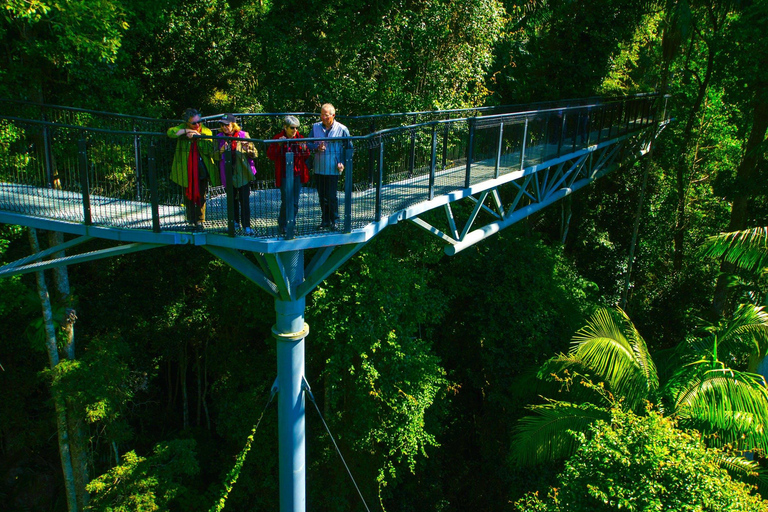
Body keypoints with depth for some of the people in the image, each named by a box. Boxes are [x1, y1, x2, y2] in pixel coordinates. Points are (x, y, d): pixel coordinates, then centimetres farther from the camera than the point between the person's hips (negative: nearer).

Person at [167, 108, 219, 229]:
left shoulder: (206, 132, 1)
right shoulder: (183, 128, 2)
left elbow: (209, 150, -11)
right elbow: (170, 132, -16)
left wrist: (198, 137, -21)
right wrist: (187, 131, -23)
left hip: (202, 170, 0)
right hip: (186, 170, 0)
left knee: (201, 196, 3)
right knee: (189, 195, 9)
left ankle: (199, 220, 15)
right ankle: (191, 220, 22)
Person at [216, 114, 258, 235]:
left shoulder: (243, 135, -1)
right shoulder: (219, 138, 4)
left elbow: (255, 154, 0)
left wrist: (248, 148, -21)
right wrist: (222, 150, -17)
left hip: (243, 173, -2)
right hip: (228, 174, 3)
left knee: (244, 200, -7)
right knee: (232, 199, 11)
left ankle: (246, 226, -2)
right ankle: (235, 222, 27)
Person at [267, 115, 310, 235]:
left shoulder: (300, 138, 8)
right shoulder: (278, 138, -2)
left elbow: (306, 156, 11)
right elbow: (270, 155, -5)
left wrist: (304, 148, -9)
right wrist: (278, 145, -19)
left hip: (297, 174, 3)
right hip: (284, 175, -3)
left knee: (295, 202, 5)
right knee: (286, 201, -5)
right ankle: (282, 226, 12)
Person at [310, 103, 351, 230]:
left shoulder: (342, 129, -3)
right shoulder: (315, 127, 6)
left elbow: (349, 148, 5)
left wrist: (342, 163, -6)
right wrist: (317, 147, -12)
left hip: (333, 169, -4)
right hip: (318, 168, 4)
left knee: (331, 196, -3)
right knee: (322, 196, 10)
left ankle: (335, 220, 13)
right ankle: (325, 220, 22)